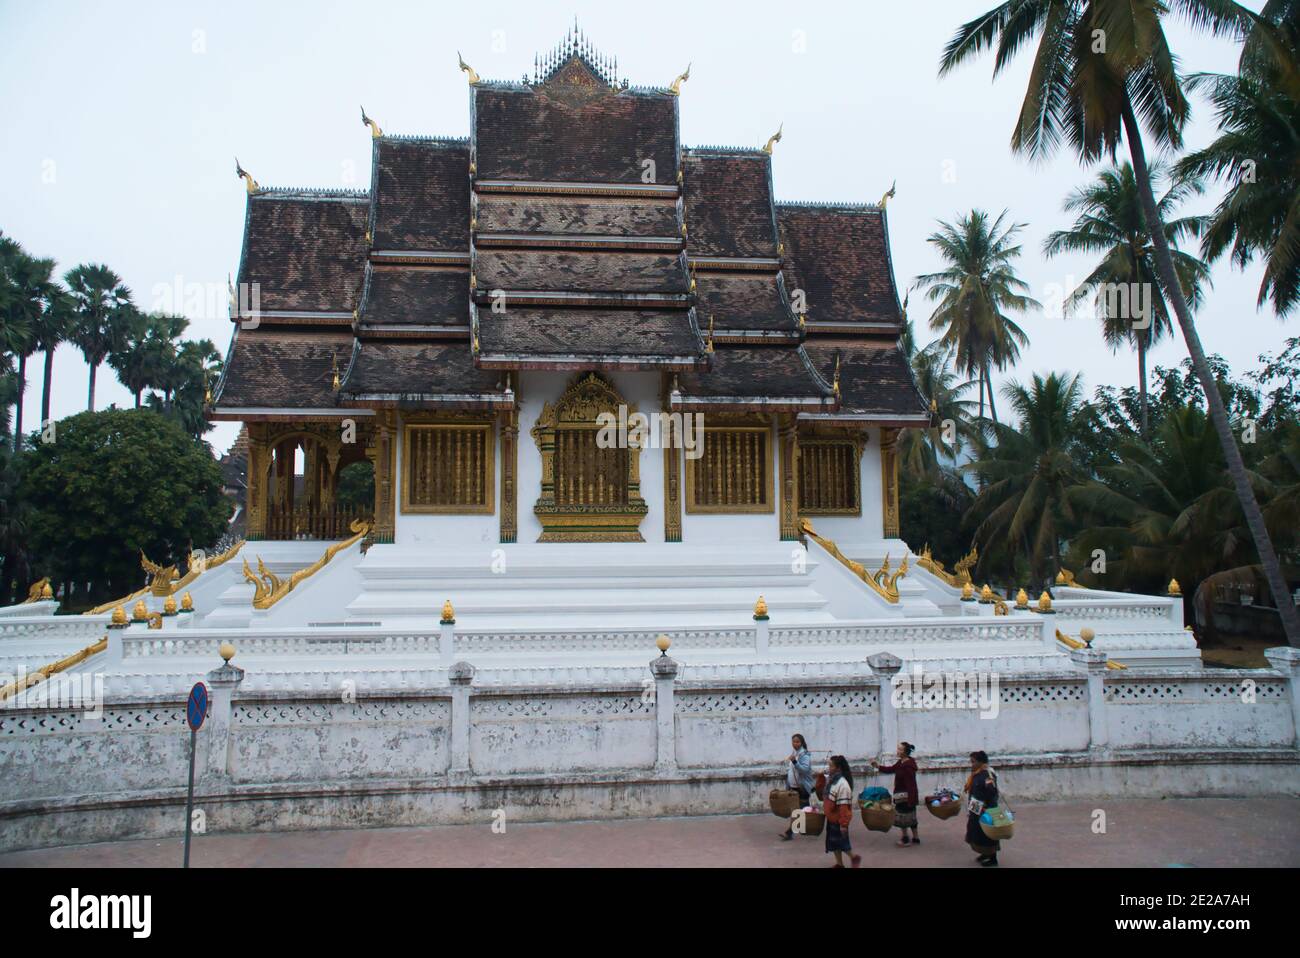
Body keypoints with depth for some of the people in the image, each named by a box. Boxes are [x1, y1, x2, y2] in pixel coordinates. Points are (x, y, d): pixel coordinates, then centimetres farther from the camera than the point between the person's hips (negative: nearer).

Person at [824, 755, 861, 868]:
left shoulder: (842, 784, -25)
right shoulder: (831, 780, 4)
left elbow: (844, 806, -25)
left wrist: (843, 824, -24)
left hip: (839, 819, -9)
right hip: (831, 818, 9)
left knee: (841, 841, 3)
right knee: (833, 841, 14)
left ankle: (854, 858, 24)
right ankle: (839, 864, 26)